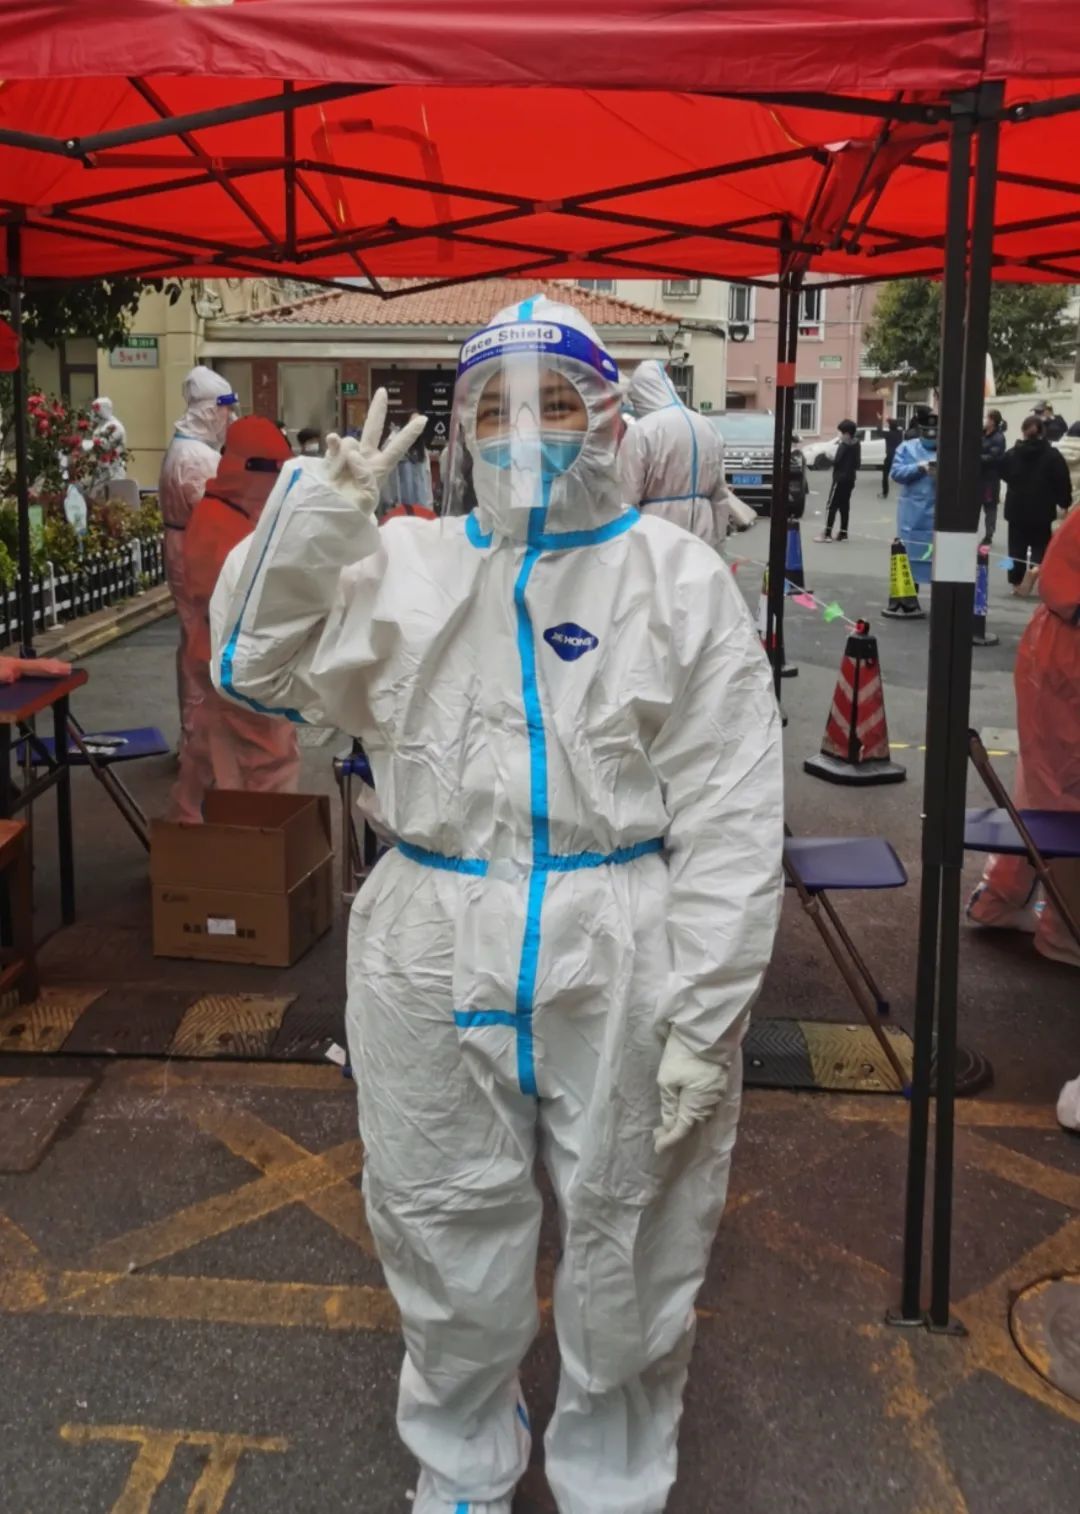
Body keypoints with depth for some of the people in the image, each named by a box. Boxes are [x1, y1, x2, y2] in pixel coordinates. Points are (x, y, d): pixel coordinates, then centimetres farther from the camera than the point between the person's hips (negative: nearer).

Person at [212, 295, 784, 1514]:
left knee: (631, 1252, 14)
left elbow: (731, 820, -7)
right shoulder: (402, 566, 5)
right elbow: (257, 665, 1)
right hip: (435, 965, 3)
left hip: (626, 970, -2)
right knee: (448, 1240, 18)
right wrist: (319, 508, -11)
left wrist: (704, 1016, -11)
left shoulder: (679, 577, -3)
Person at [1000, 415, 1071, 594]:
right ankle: (1035, 566, -19)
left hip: (1016, 509, 2)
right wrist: (1065, 503, 7)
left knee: (1017, 546, 12)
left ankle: (1017, 582, 11)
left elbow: (1003, 475, 14)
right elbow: (1063, 483, -6)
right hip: (1042, 511, -2)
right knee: (1041, 544, 10)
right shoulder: (1052, 455, -7)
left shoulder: (1011, 455, 0)